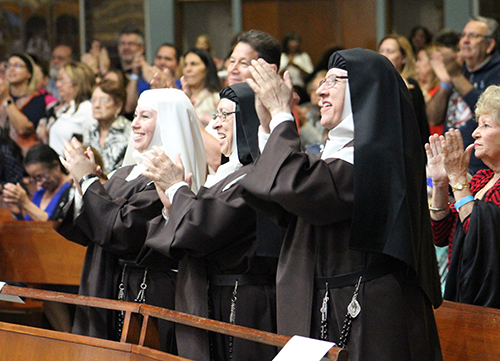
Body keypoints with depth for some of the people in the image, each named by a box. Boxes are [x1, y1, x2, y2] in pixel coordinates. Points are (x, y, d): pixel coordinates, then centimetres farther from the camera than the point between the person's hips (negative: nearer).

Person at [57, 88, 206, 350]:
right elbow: (87, 234, 15)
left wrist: (88, 180, -10)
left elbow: (121, 232, -20)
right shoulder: (125, 174, 15)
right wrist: (81, 185, 0)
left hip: (150, 297, -9)